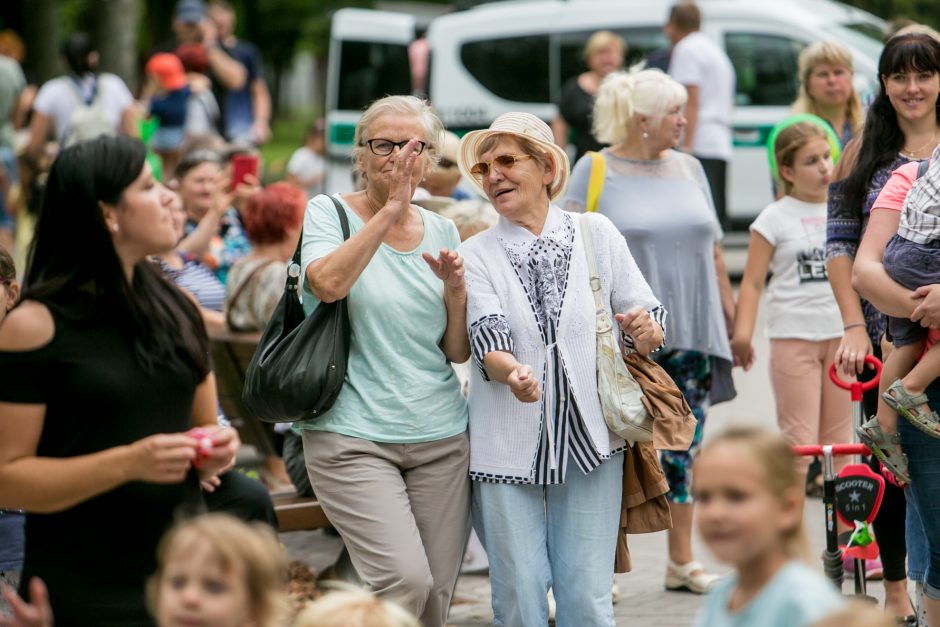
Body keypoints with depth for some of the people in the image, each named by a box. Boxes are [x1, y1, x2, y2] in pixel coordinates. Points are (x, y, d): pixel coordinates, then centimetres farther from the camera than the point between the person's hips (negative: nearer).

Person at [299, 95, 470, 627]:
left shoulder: (442, 232, 13)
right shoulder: (329, 213, 1)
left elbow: (458, 353, 13)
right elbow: (327, 283, -22)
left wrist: (456, 292, -6)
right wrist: (391, 209, -19)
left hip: (441, 439, 5)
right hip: (353, 437, -5)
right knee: (406, 582, -21)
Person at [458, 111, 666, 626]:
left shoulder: (597, 234, 7)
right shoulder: (476, 254, 3)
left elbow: (650, 324, 9)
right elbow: (486, 339, -12)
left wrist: (644, 332, -16)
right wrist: (512, 373, -34)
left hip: (589, 442, 0)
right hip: (507, 446, 0)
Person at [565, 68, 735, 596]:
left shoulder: (689, 169, 12)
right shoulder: (595, 170, -2)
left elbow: (713, 251, 17)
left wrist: (732, 319, 15)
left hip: (690, 335, 4)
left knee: (684, 447, 7)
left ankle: (683, 561, 16)